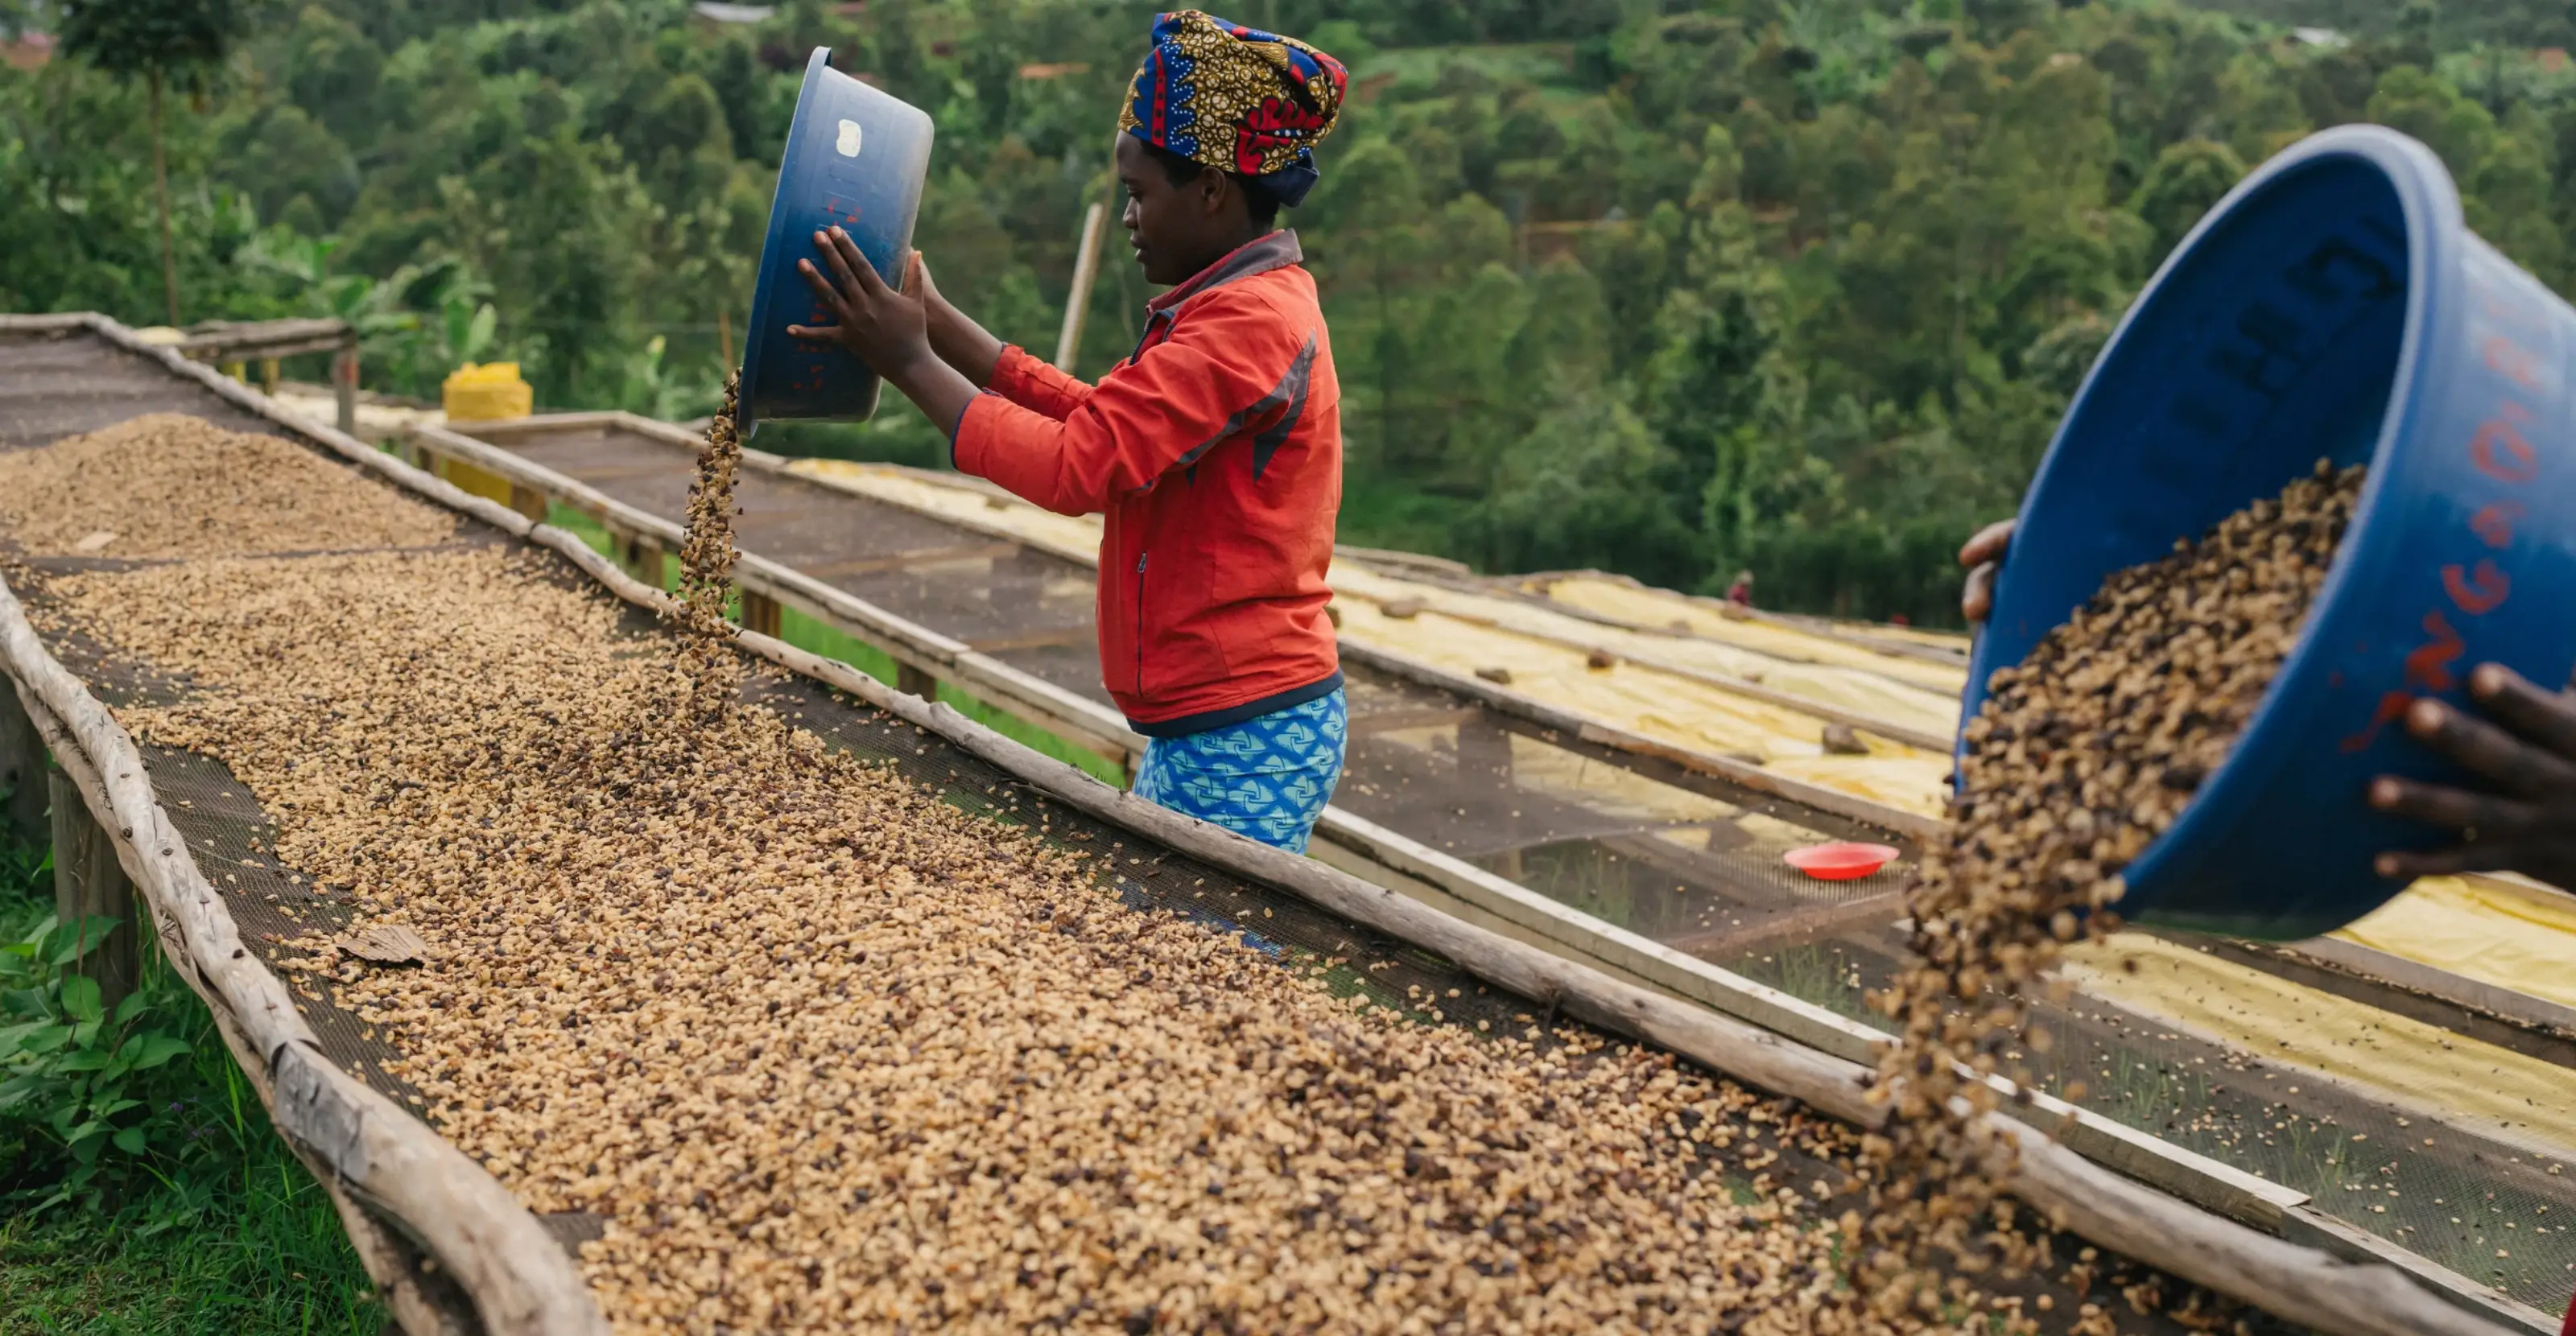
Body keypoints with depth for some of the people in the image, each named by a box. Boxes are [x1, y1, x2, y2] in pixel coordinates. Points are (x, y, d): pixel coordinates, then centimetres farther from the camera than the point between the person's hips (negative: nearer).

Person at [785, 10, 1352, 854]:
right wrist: (936, 319, 7)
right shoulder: (1247, 308, 16)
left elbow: (1075, 466, -22)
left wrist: (910, 363, -12)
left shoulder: (1251, 321, -18)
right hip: (1206, 725, 10)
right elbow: (1095, 414, 12)